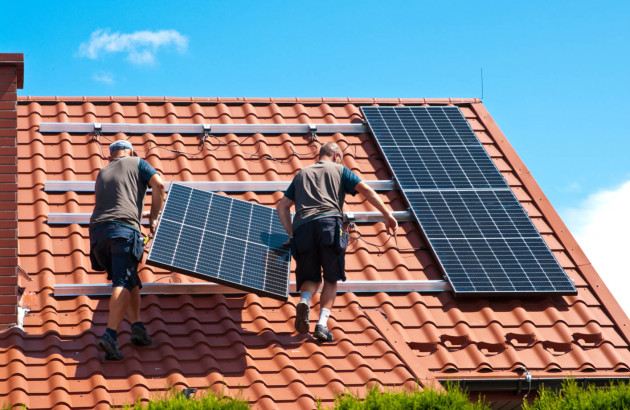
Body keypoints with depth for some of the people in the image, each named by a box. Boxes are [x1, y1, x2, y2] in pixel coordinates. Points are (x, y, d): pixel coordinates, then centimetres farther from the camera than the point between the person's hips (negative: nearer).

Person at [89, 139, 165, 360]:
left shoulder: (102, 173, 31)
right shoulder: (137, 163, 17)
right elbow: (158, 184, 1)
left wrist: (144, 213, 48)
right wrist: (154, 217, 10)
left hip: (98, 230, 5)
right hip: (123, 229, -5)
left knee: (130, 281, 17)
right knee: (123, 283, -13)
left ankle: (137, 326, 1)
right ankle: (110, 335, -29)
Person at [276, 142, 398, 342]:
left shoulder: (302, 174, 31)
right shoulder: (339, 170, 22)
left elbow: (282, 206, 26)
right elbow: (366, 190, 9)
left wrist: (291, 233, 25)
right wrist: (387, 215, 9)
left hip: (302, 227, 3)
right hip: (329, 223, -3)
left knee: (311, 278, 14)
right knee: (331, 279, 8)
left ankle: (304, 301, -21)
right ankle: (322, 323, -11)